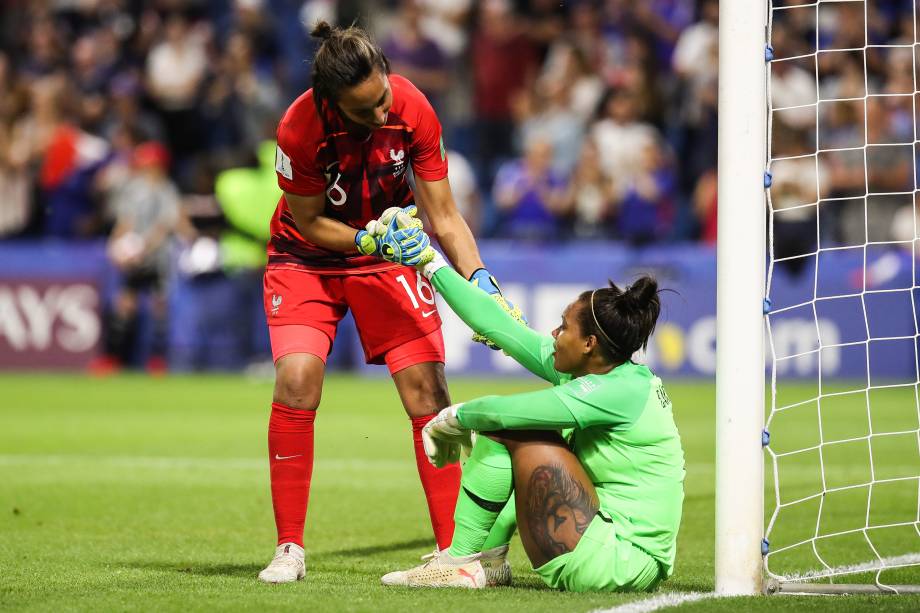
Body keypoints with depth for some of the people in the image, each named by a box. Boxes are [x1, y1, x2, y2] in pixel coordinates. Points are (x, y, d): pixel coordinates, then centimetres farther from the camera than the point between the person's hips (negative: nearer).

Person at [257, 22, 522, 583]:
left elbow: (444, 216, -13)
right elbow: (307, 221, -14)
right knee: (297, 381, -21)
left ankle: (454, 546, -2)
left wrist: (479, 280, -27)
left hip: (389, 252, 2)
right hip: (308, 258, -2)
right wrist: (371, 240, -29)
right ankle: (289, 548, -9)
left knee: (426, 385, -10)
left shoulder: (413, 111, -22)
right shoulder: (300, 128, -29)